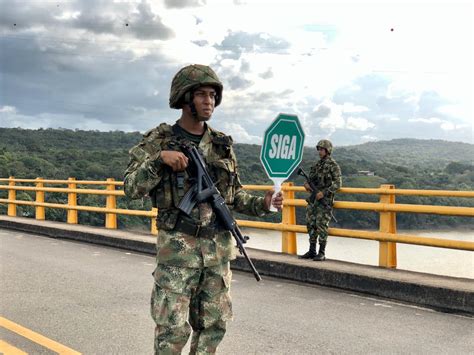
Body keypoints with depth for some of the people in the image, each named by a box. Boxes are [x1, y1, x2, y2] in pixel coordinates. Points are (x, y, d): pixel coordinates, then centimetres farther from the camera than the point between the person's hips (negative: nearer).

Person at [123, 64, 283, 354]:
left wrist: (262, 204, -3)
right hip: (178, 247, -4)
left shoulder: (223, 144, 8)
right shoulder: (159, 141, -4)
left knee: (213, 325, 13)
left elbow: (234, 194, 15)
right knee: (173, 327, -1)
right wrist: (159, 159, -24)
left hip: (218, 247, 5)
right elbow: (132, 189, -11)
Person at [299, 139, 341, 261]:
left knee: (321, 226, -8)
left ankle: (322, 253, -1)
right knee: (311, 225, 8)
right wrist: (307, 184, -1)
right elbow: (311, 179, 22)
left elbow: (338, 184, -12)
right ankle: (312, 251, 16)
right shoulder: (317, 165, 14)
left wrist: (324, 193, -20)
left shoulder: (333, 165, -7)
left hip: (325, 200, -7)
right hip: (313, 199, 7)